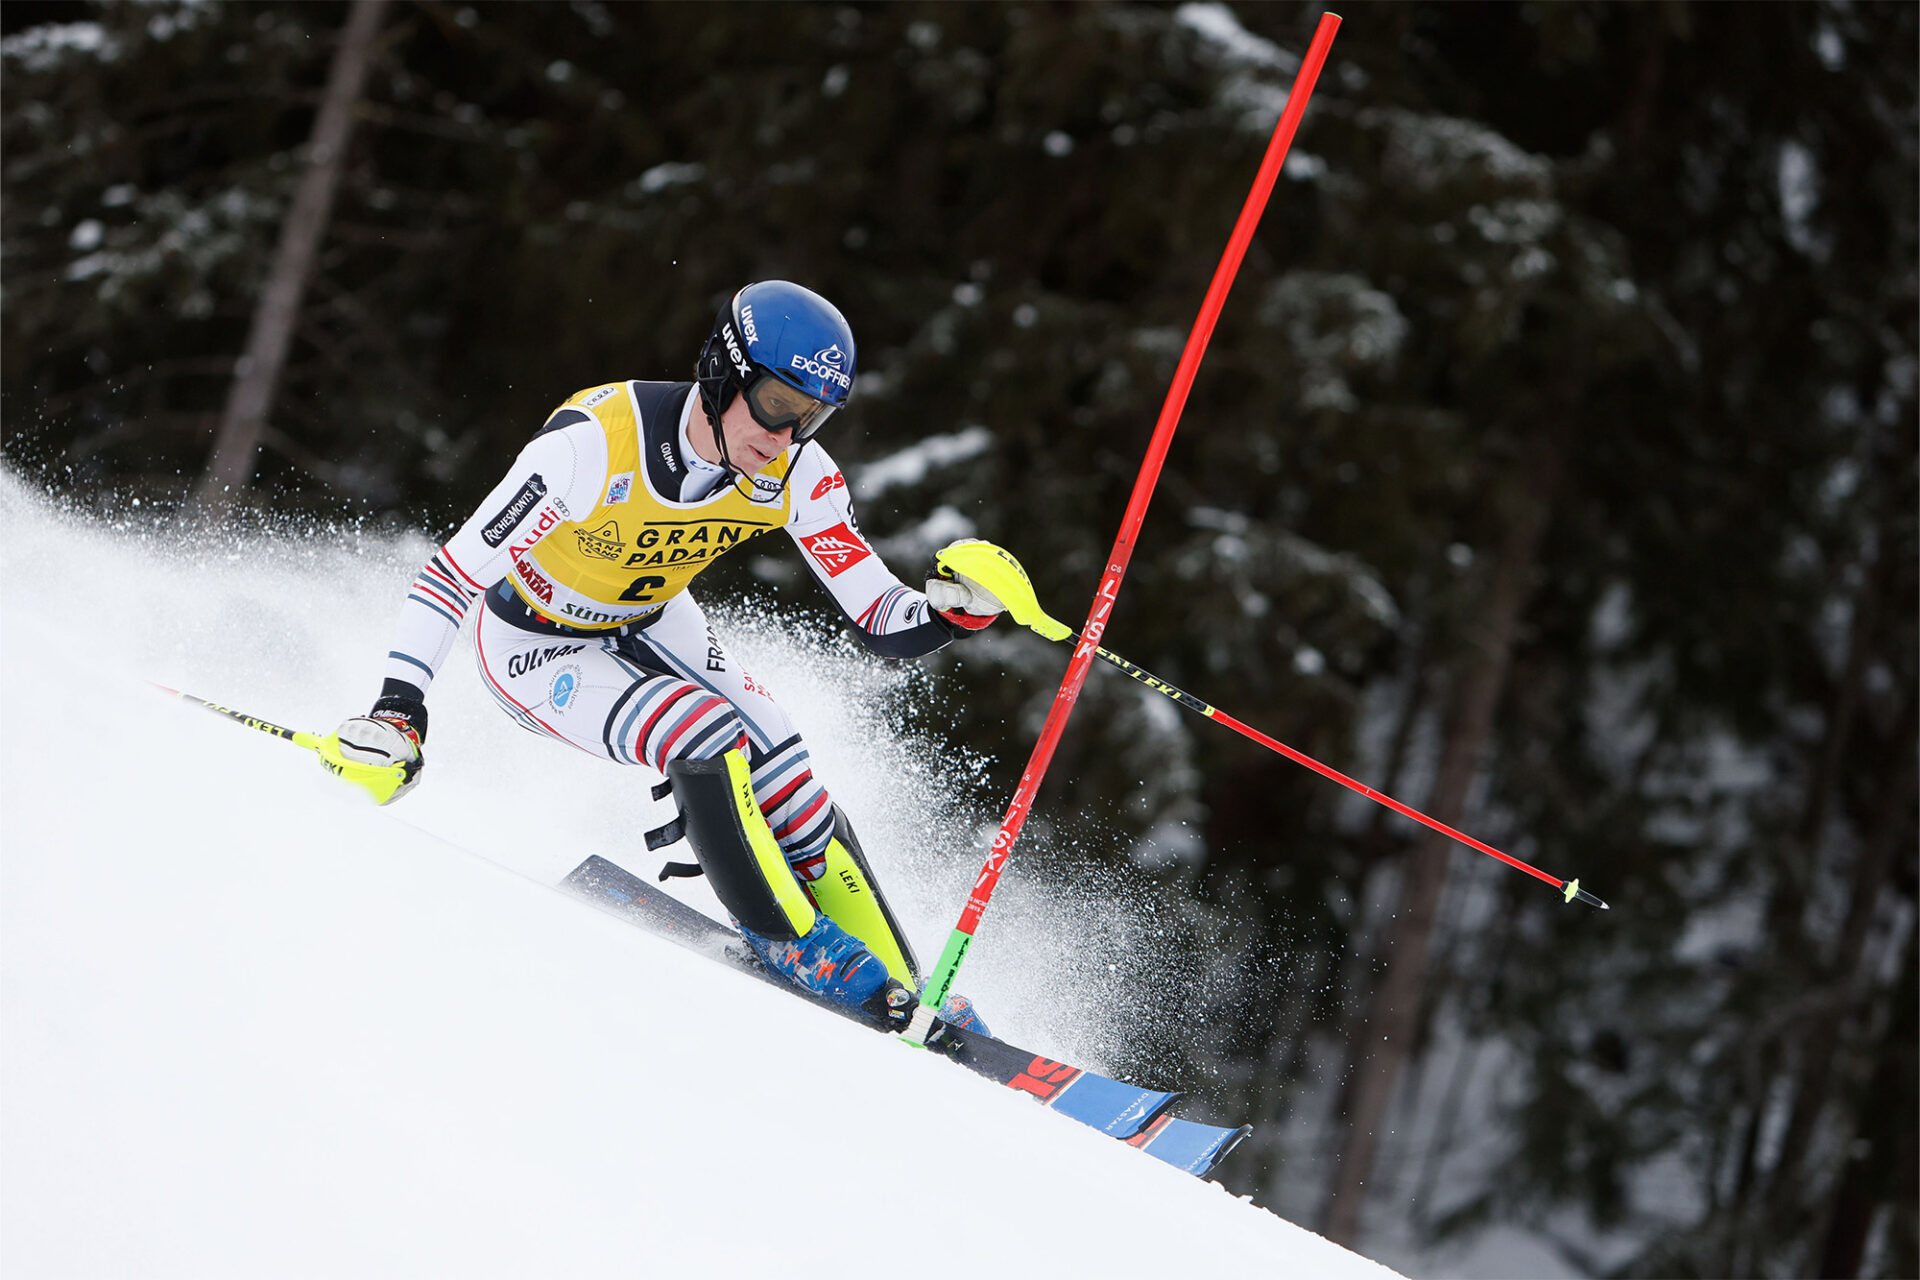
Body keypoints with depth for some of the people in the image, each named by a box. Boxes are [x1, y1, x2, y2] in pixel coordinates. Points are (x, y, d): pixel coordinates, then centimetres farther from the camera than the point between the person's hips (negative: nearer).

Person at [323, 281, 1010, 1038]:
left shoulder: (795, 473, -21)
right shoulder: (593, 444, -36)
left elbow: (883, 626, -16)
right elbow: (453, 574, -30)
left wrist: (960, 608, -38)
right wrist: (399, 709, -37)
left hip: (650, 624, 5)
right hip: (535, 645, -4)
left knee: (781, 774, -15)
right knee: (708, 735, -28)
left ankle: (897, 996, -5)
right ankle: (791, 943, -10)